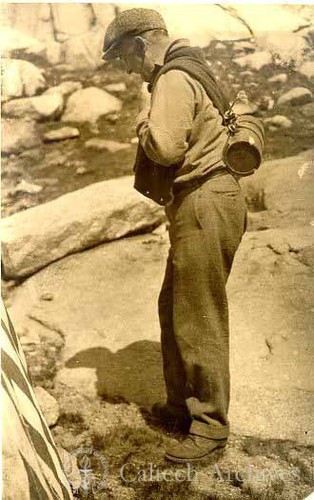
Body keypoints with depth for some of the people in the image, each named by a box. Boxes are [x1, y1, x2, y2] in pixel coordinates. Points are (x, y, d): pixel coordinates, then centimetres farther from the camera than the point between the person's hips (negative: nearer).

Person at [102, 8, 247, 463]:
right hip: (202, 205, 11)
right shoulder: (186, 75, 20)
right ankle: (181, 404, 30)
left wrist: (143, 118, -6)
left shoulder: (173, 81, -13)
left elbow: (164, 148, -23)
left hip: (204, 205, -11)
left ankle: (210, 425, 10)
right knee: (174, 309, 17)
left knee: (199, 320, -3)